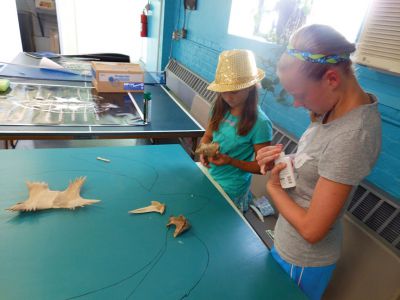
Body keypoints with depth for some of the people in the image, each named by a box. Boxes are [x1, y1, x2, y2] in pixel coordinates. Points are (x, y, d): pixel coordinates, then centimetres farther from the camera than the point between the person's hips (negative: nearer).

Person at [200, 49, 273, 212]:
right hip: (208, 177, 5)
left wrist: (231, 161, -28)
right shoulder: (221, 110, -8)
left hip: (231, 191, -5)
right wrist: (204, 152, -15)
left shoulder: (260, 123, -23)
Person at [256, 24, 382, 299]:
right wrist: (282, 160, -13)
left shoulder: (352, 136, -34)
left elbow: (311, 229, -28)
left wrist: (273, 186, -15)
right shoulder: (338, 106, -8)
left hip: (303, 263, -7)